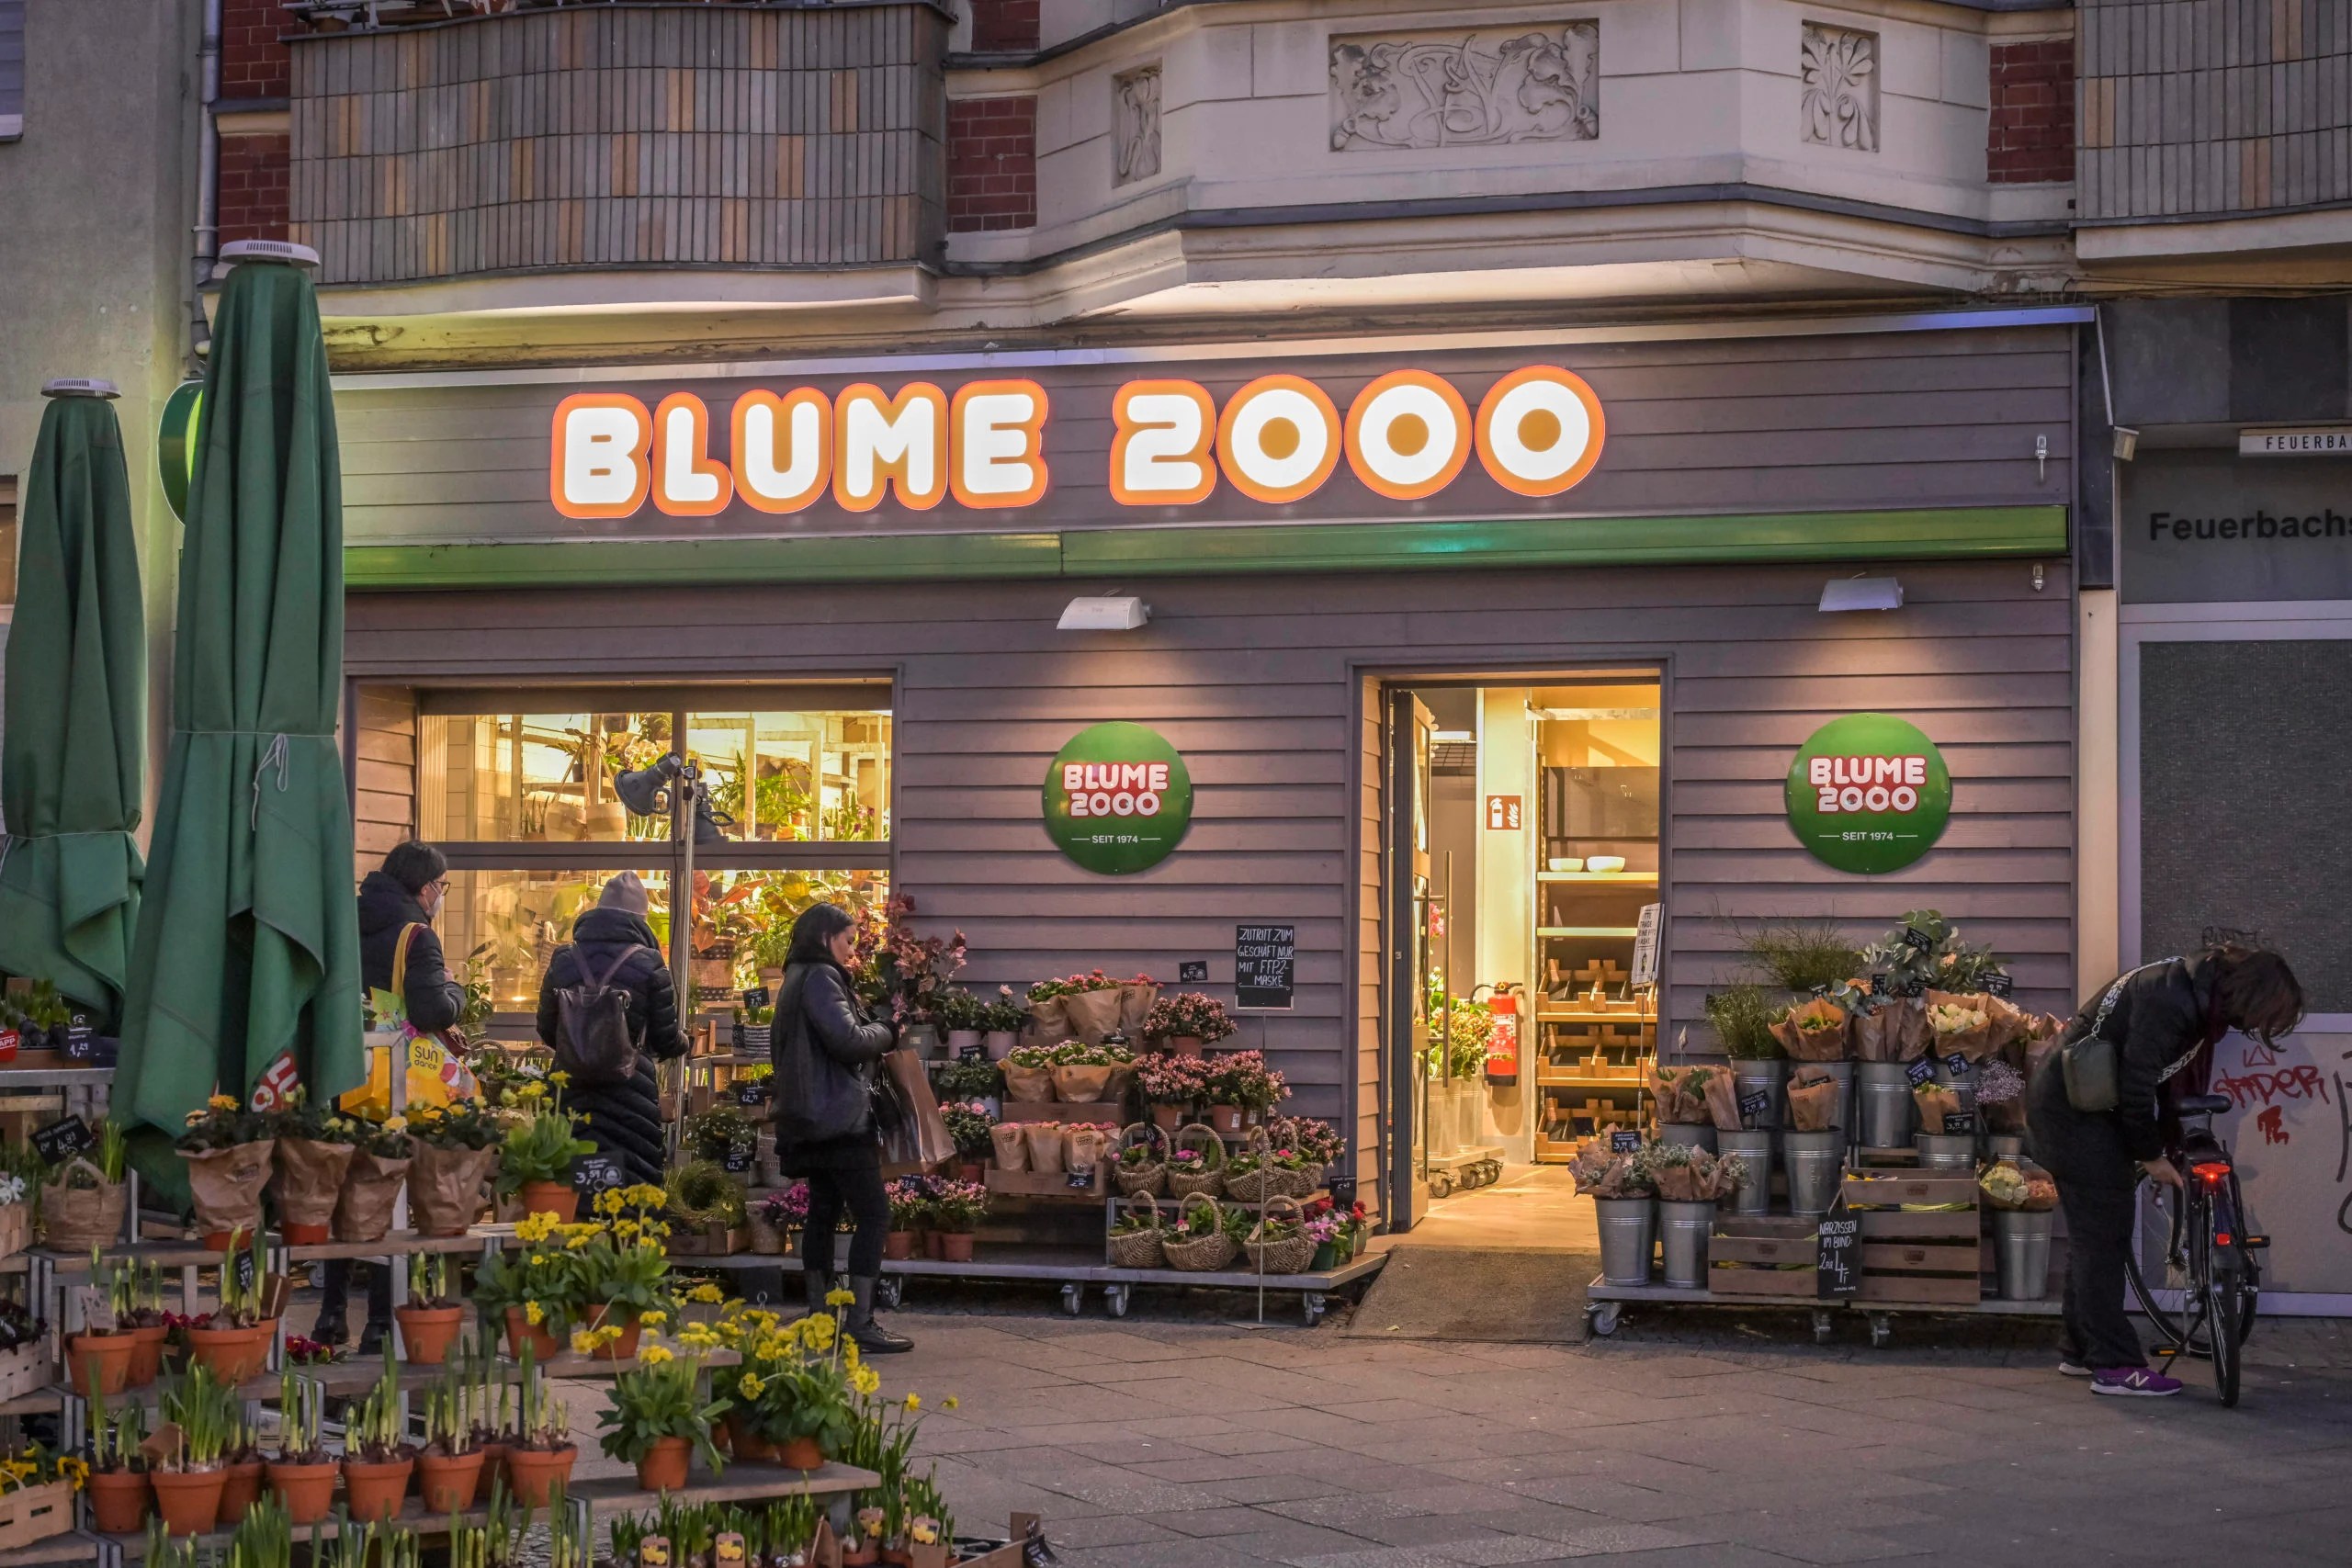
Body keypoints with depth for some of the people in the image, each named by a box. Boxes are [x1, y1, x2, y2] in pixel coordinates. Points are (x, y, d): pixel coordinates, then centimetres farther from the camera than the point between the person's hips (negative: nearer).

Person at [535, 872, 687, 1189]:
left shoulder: (563, 961, 4)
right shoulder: (649, 965, -5)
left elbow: (547, 1031, 11)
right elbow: (666, 1038, -1)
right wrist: (682, 1042, 23)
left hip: (573, 1089, 3)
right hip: (630, 1089, -3)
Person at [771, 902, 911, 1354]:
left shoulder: (797, 981, 19)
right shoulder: (821, 979, -12)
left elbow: (780, 1049, 25)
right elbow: (847, 1039, -22)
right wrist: (885, 1033, -3)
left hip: (812, 1120, 10)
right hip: (839, 1117, -10)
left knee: (823, 1211, 12)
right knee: (873, 1215, -9)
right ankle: (860, 1323, -13)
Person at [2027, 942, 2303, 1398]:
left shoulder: (2200, 992, 3)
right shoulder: (2168, 1000, -27)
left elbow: (2173, 1078, 12)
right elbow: (2136, 1086, -25)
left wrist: (2174, 1142, 8)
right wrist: (2152, 1156, -13)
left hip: (2083, 1107, 10)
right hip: (2073, 1109, -10)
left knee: (2093, 1234, 15)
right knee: (2103, 1235, -9)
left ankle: (2080, 1351, 24)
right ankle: (2114, 1366, -7)